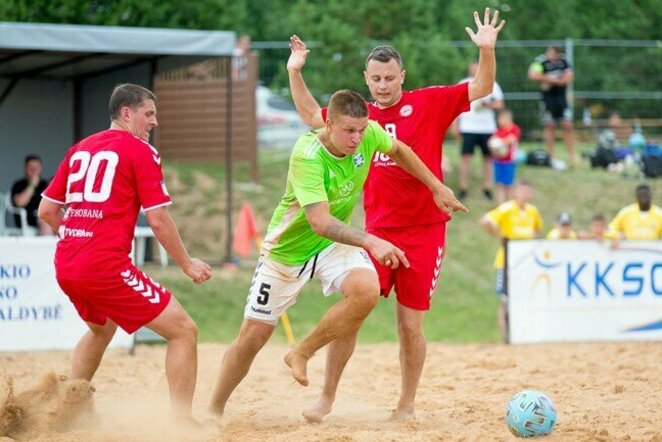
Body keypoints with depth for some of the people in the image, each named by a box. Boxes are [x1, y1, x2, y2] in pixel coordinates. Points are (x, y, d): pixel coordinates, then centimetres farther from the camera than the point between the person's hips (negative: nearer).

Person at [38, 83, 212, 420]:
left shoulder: (79, 149, 17)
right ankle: (182, 422, -12)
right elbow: (158, 220, -8)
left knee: (101, 328, 36)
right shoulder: (141, 151, -2)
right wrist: (187, 265, 3)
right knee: (183, 330, -4)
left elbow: (46, 211, 19)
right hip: (107, 266, -8)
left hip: (65, 266, 8)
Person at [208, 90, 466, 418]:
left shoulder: (369, 134, -17)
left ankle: (302, 353, -6)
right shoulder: (307, 157, -33)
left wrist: (437, 188, 10)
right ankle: (214, 412, 22)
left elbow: (398, 151, 8)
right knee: (253, 336, 0)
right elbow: (321, 222, -42)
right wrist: (369, 241, -53)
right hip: (289, 247, -4)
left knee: (367, 290, -28)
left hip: (336, 242, 4)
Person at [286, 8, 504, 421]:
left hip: (425, 232, -2)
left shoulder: (429, 103, 0)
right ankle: (327, 398, 8)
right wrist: (295, 73, 13)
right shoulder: (362, 114, 9)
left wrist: (487, 50, -21)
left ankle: (407, 406, 17)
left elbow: (481, 88, -4)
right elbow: (312, 116, 23)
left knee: (410, 325, 2)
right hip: (378, 231, 2)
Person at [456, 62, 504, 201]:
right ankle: (463, 188, -2)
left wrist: (487, 105, -14)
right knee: (466, 156, -7)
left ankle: (487, 188, 11)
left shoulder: (491, 84, 3)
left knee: (488, 157, 3)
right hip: (468, 127, -1)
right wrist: (456, 124, 4)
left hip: (487, 127, 1)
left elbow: (499, 104, 5)